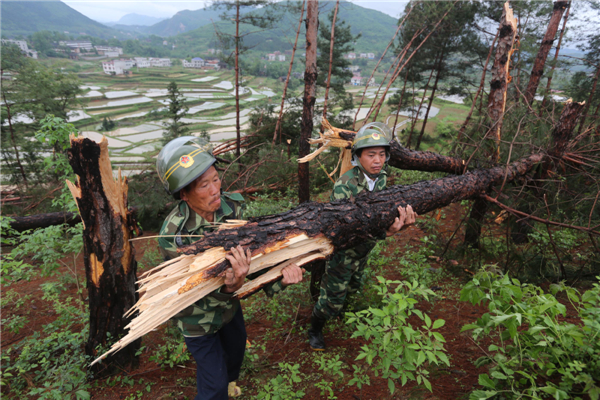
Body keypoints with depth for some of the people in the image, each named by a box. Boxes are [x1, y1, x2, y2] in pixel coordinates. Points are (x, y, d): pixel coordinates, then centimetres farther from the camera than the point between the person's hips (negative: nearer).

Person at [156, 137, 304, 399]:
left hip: (229, 305, 6)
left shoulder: (232, 207, -22)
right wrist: (230, 287, -49)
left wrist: (280, 274, -36)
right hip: (199, 317, -5)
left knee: (236, 348, 33)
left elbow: (252, 252, -18)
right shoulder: (173, 235, -34)